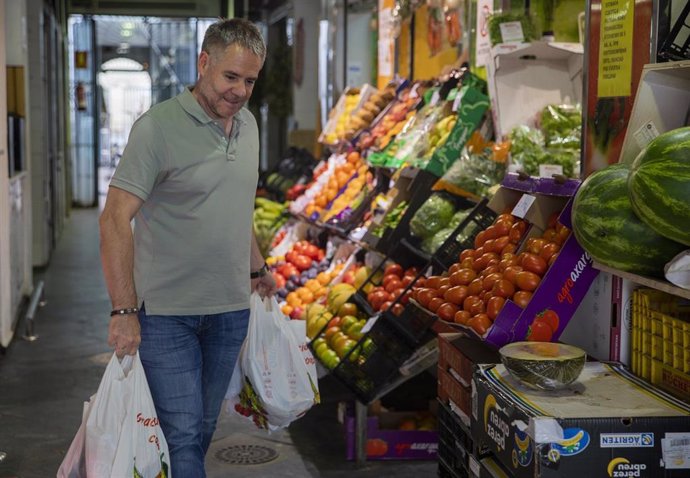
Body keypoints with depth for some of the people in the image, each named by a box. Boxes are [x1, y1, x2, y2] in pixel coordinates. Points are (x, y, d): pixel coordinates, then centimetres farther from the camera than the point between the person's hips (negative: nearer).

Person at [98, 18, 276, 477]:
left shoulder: (248, 125, 8)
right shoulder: (158, 127, -14)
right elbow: (115, 219, -18)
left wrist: (257, 269, 25)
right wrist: (124, 310, -21)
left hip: (231, 309, 6)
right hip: (167, 312, -6)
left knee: (204, 427, 14)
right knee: (182, 432, -3)